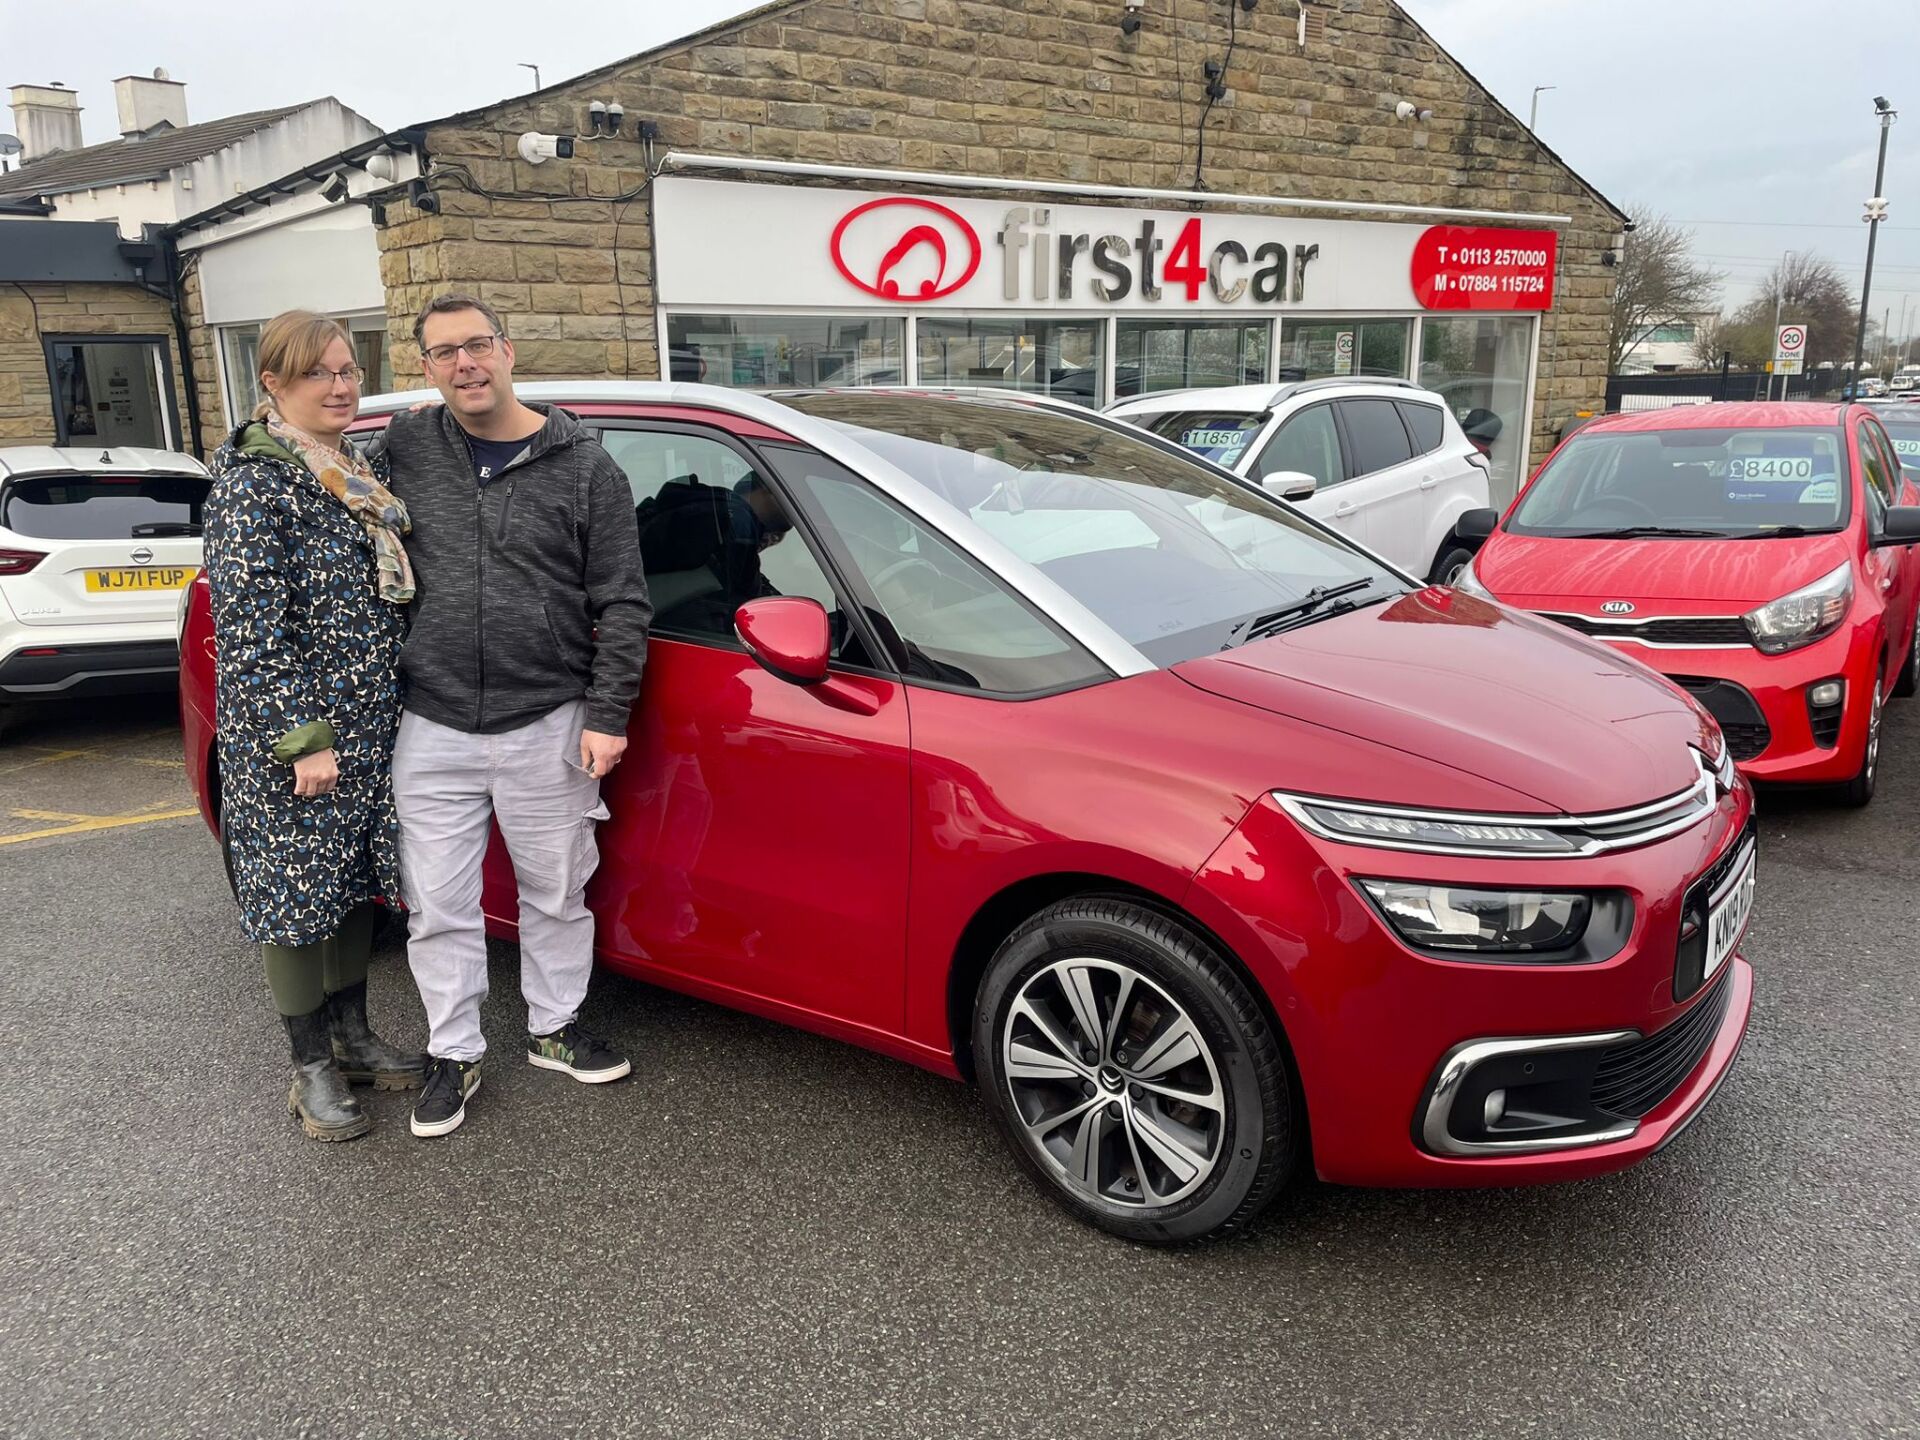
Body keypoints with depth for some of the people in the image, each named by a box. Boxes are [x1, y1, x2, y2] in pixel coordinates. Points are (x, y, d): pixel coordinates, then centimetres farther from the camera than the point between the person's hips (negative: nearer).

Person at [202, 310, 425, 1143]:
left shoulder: (358, 479, 11)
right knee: (294, 894, 4)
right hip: (288, 740, -8)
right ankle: (312, 1070, 19)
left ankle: (351, 1035, 33)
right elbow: (252, 625, -19)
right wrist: (301, 739, -21)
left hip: (371, 731, 8)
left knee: (359, 881, 16)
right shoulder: (252, 485, -14)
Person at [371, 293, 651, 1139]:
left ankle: (554, 1030, 34)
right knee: (438, 909, 9)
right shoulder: (405, 449, 3)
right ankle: (454, 1054, 27)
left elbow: (622, 605, -3)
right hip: (433, 732, 1)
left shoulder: (585, 468, -2)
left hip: (549, 728, -1)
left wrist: (607, 715, -8)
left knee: (557, 896, 14)